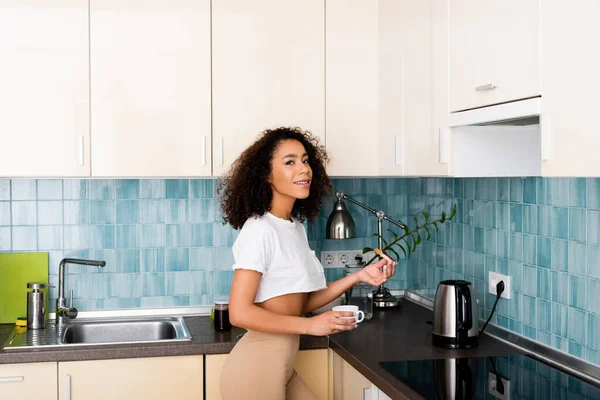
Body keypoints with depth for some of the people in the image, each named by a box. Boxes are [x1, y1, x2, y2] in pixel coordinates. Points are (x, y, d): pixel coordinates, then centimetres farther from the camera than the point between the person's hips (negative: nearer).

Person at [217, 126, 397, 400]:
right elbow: (240, 313, -21)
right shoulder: (259, 230, -18)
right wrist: (310, 325, -19)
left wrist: (359, 276, 2)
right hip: (255, 369, -8)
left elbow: (301, 303, 8)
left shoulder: (296, 227, 7)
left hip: (281, 367, 8)